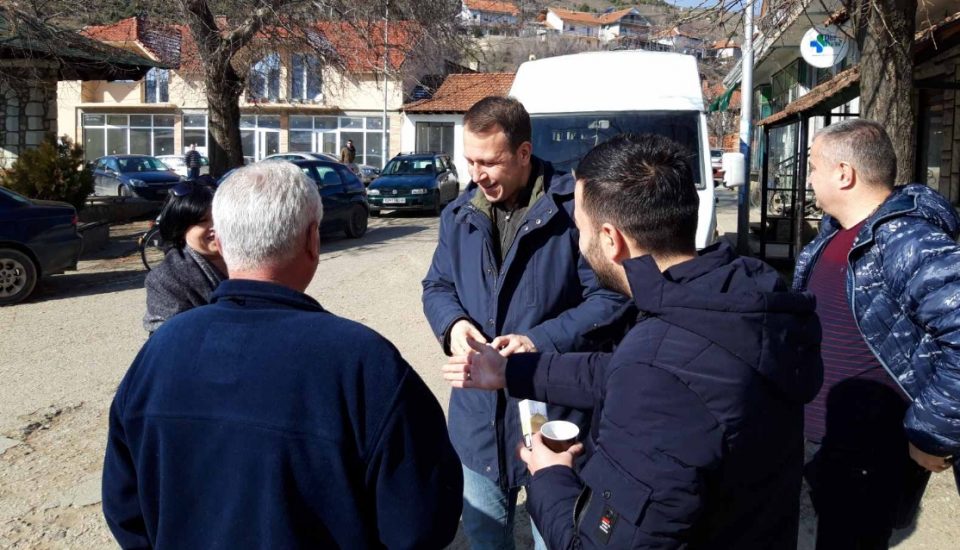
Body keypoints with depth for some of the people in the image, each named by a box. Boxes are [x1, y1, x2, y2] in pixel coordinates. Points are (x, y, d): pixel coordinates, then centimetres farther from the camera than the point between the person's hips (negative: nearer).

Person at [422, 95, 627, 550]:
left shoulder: (573, 208, -14)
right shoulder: (459, 214, 5)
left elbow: (610, 298, -12)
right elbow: (437, 285, 15)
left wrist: (541, 341, -22)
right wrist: (453, 324, -8)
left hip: (554, 408, -5)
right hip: (479, 412, 5)